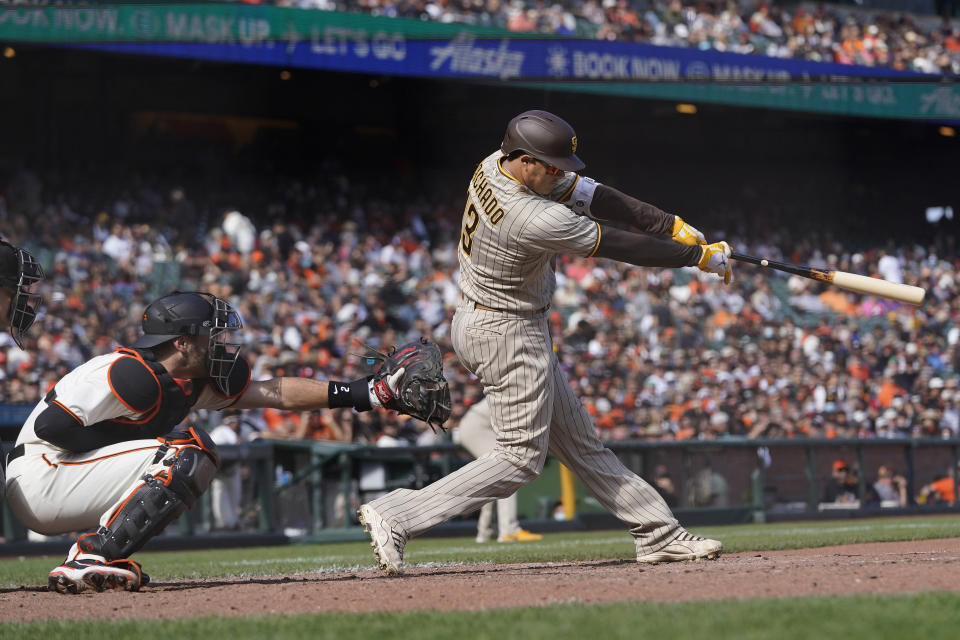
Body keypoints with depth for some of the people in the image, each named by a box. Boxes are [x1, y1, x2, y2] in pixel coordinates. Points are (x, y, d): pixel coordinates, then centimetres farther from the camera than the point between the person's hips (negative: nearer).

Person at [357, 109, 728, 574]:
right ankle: (396, 516, -8)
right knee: (521, 457, -3)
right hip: (507, 335, -10)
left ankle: (658, 534, 23)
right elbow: (620, 246, -21)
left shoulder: (495, 165, -5)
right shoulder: (536, 221, -32)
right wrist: (699, 256, -9)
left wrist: (673, 225, -5)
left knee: (578, 442, 15)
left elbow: (590, 195, -2)